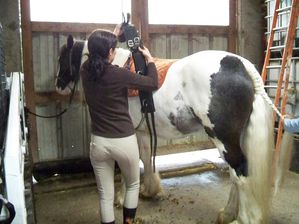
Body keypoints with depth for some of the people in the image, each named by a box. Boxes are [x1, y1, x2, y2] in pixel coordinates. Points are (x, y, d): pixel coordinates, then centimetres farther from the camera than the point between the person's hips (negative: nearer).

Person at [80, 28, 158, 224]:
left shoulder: (86, 70, -3)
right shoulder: (119, 74, -18)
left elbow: (98, 54, 21)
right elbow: (153, 84, -6)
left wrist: (112, 36, 28)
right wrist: (150, 59, 7)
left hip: (99, 142, 4)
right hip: (124, 141, -4)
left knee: (105, 195, 15)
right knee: (133, 185, 24)